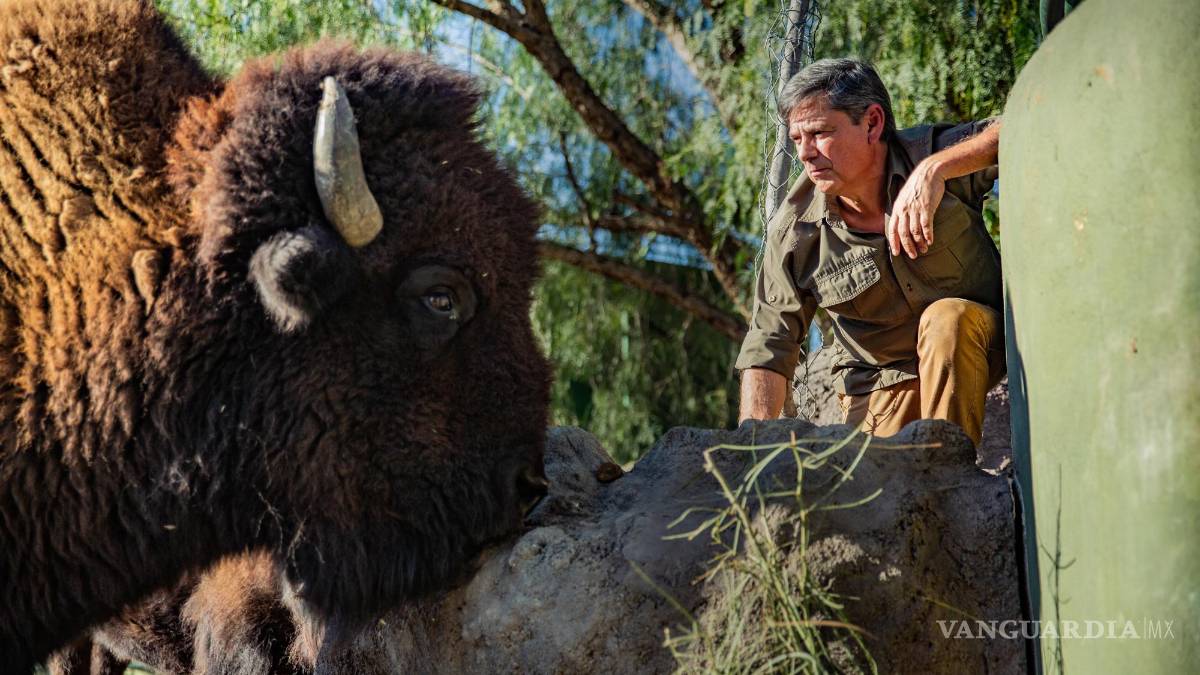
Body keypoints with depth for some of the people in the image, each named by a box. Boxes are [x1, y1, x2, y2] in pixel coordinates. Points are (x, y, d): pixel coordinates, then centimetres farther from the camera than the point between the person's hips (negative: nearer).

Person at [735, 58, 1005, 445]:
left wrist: (934, 170, -42)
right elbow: (768, 347, -6)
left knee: (947, 318, -32)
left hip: (972, 344, 0)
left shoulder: (932, 153, -16)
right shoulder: (793, 234, -11)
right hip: (881, 381, 0)